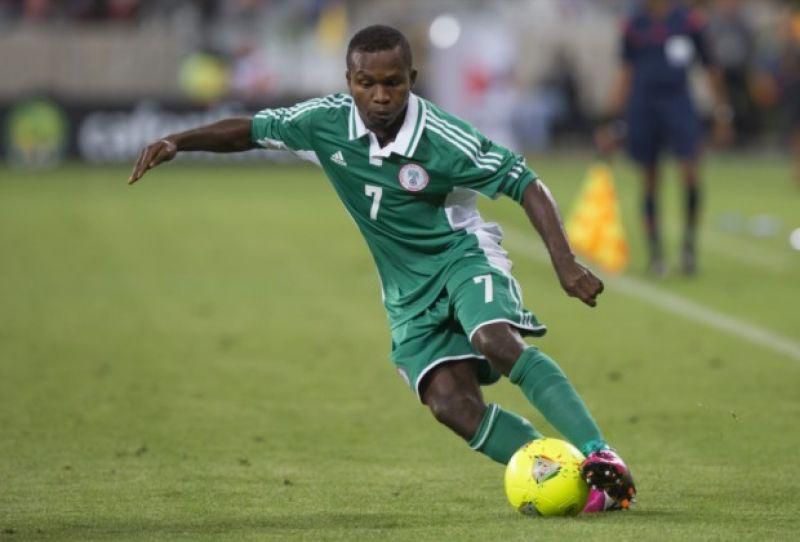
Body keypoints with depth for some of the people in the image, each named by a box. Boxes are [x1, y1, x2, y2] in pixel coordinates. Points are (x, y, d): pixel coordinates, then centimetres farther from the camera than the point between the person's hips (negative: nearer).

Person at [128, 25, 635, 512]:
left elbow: (526, 185, -17)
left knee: (497, 342, -35)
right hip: (408, 289, 4)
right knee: (451, 404, -17)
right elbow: (251, 130, 3)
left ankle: (599, 459, -33)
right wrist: (177, 142, -10)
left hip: (462, 253, -4)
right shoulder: (327, 122, -10)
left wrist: (564, 261, -26)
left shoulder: (444, 141, -22)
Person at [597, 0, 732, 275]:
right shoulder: (633, 24, 8)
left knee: (690, 172, -17)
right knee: (650, 182, 4)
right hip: (642, 105, 2)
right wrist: (613, 120, 12)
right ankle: (655, 253, 14)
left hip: (678, 101, -2)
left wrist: (721, 112, 9)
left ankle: (689, 240, 2)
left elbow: (710, 67, 9)